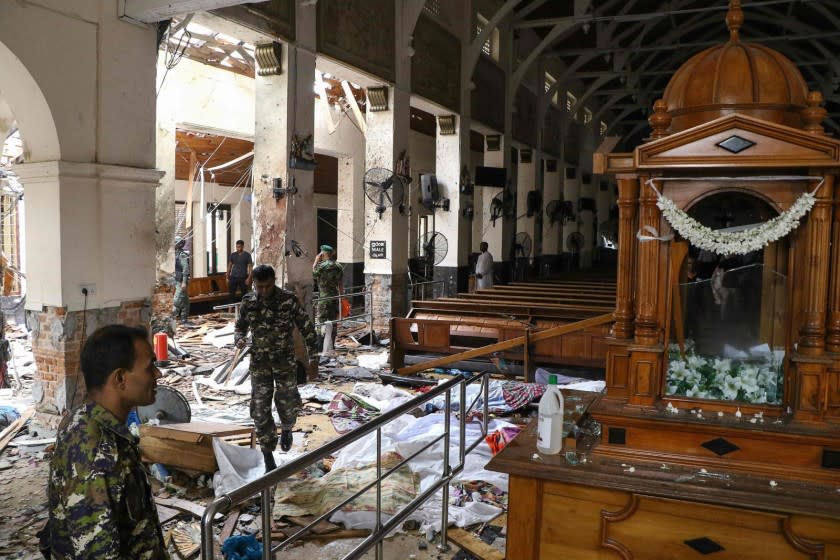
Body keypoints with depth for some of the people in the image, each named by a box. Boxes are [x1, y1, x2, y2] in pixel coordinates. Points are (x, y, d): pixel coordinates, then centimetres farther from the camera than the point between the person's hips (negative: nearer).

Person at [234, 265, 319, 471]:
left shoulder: (288, 300, -10)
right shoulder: (248, 301, -2)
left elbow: (306, 326, -2)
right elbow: (240, 325, 12)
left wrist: (313, 354, -4)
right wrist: (239, 338, -12)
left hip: (285, 360, -2)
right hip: (260, 362, 2)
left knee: (287, 404, 2)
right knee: (260, 410, -1)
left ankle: (286, 429, 40)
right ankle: (269, 460, 11)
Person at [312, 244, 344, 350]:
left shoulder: (321, 266, -13)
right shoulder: (339, 267, 5)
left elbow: (312, 275, 1)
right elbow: (341, 285, 8)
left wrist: (316, 261, 2)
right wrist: (341, 298, 16)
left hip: (324, 297, -5)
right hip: (335, 298, 6)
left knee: (322, 321, -2)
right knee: (333, 321, 12)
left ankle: (321, 345, -5)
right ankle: (332, 344, 19)